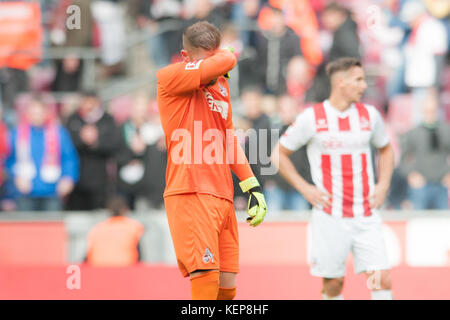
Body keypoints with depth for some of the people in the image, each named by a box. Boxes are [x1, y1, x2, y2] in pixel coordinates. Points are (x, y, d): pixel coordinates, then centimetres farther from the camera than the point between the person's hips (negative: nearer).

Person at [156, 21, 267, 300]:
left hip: (223, 198, 8)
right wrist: (221, 57, 3)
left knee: (228, 286, 4)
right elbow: (227, 60, -20)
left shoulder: (221, 84, 20)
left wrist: (253, 186, 22)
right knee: (207, 279, -19)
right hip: (190, 195, -8)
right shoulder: (170, 77, -5)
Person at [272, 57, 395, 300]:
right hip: (330, 215, -3)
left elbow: (385, 150, 24)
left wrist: (383, 185, 9)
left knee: (381, 279, -9)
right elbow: (279, 154, 4)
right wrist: (305, 188, -4)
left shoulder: (369, 115, 6)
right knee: (333, 283, 3)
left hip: (366, 216, 3)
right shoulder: (312, 118, -5)